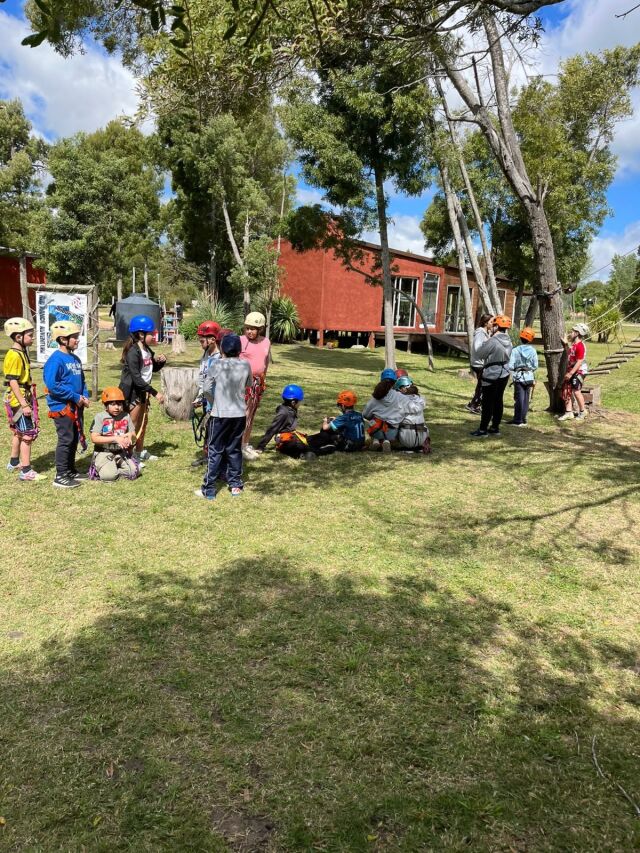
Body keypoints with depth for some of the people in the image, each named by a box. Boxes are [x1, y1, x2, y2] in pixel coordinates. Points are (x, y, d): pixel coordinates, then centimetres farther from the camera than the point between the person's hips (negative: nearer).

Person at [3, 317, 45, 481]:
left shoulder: (22, 353, 11)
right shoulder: (14, 356, -18)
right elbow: (13, 383, -22)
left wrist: (28, 401, 21)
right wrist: (24, 405, -24)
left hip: (23, 398, 10)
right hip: (18, 400, -10)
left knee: (18, 432, 21)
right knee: (28, 434, -8)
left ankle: (14, 463, 37)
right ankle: (26, 472, -4)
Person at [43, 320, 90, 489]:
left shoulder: (75, 359, 12)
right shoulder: (56, 359, -15)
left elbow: (81, 380, 19)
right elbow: (52, 384, -23)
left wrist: (85, 396, 1)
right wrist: (75, 397, -18)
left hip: (76, 407, 9)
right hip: (61, 407, -9)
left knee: (75, 439, 15)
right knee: (66, 440, -5)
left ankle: (71, 471, 27)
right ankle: (60, 476, 3)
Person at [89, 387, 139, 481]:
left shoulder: (126, 416, 4)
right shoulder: (100, 417, -7)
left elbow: (134, 437, 10)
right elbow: (94, 438, -15)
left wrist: (130, 435, -16)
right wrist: (115, 438, -22)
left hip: (121, 452, 4)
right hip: (104, 452, -4)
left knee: (134, 472, -17)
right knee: (108, 476, -26)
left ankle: (114, 469, 7)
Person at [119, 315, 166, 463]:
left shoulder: (147, 350, 6)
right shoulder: (133, 352, -21)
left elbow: (154, 369, 22)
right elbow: (136, 378, -26)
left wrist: (161, 361, -1)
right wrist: (155, 393, -27)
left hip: (143, 391, 9)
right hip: (132, 391, -9)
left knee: (143, 421, 18)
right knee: (132, 424, -4)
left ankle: (140, 452, 32)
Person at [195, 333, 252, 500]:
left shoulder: (216, 364, -8)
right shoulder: (245, 365, -2)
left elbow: (207, 389, -9)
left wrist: (214, 402, 7)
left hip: (220, 413, -2)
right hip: (240, 413, 3)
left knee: (215, 451, 4)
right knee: (234, 450, 15)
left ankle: (209, 489, 6)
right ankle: (235, 485, 21)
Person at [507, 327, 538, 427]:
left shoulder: (515, 350, -13)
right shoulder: (533, 351, -4)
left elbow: (510, 366, -15)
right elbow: (535, 366, -1)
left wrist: (514, 372, 6)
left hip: (519, 377, -3)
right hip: (529, 377, 3)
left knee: (519, 399, 0)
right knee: (526, 398, 10)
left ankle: (517, 420, 1)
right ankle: (523, 419, 17)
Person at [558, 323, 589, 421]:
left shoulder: (580, 346, -18)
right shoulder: (573, 345, 12)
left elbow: (579, 362, -23)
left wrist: (570, 373, -24)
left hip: (579, 371, -9)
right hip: (571, 371, 9)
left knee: (576, 391, -4)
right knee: (566, 391, 6)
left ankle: (582, 412, 13)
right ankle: (568, 413, 11)